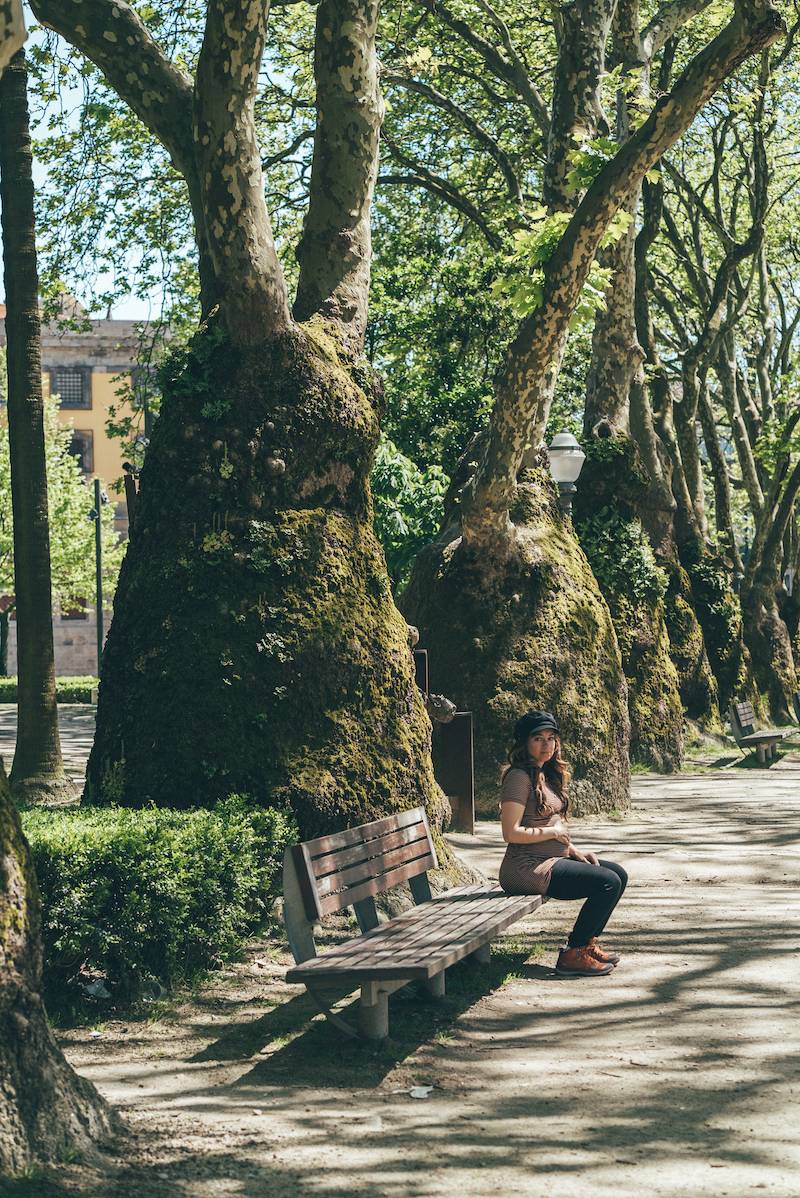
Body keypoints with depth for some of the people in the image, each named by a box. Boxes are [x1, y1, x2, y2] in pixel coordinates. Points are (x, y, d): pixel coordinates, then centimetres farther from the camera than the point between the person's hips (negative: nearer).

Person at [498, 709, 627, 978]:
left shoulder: (544, 774, 16)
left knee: (618, 874, 9)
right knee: (608, 882, -19)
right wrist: (554, 832, -11)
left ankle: (586, 944, 14)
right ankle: (572, 955, -11)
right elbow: (511, 833, -21)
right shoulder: (519, 777, -15)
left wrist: (574, 851, 8)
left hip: (551, 860, 10)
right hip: (527, 867, -10)